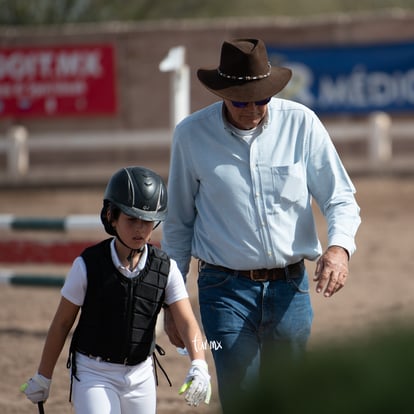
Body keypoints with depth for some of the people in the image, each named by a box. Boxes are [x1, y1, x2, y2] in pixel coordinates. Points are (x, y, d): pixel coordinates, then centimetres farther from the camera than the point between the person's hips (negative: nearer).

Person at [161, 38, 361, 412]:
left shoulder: (302, 124, -2)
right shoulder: (191, 134, -3)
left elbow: (340, 198, 2)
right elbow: (178, 223, 8)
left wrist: (339, 247, -20)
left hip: (290, 286, 2)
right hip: (226, 289, -2)